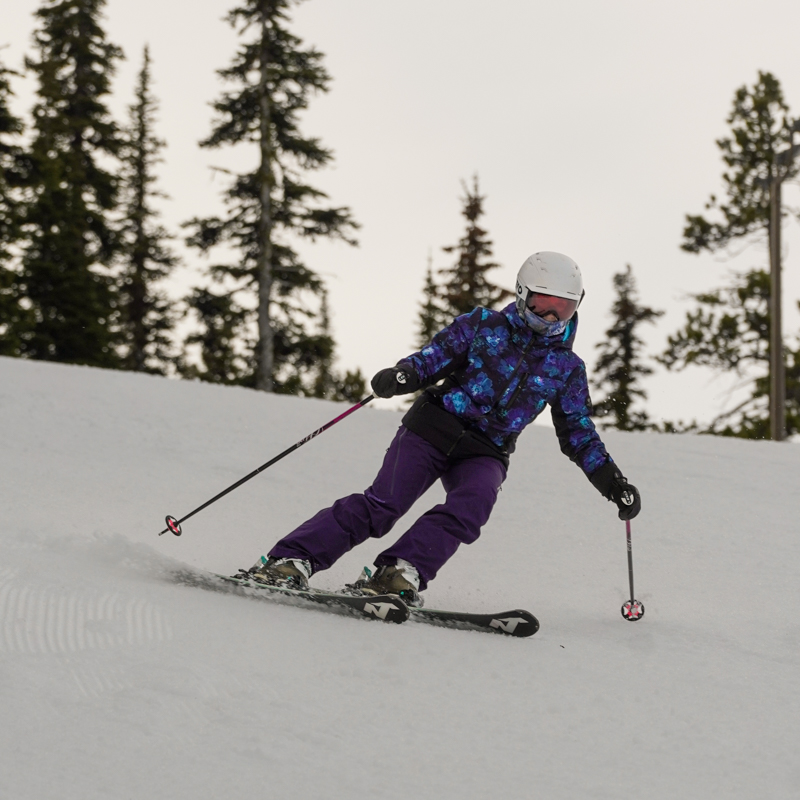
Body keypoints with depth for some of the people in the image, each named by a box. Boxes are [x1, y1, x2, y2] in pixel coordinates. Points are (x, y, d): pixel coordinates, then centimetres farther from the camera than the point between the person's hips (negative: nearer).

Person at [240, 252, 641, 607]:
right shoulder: (484, 325, 7)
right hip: (435, 429, -2)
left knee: (471, 505, -31)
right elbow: (432, 359, 3)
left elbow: (580, 436, 17)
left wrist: (615, 484, 7)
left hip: (485, 455, 2)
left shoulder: (568, 369, 12)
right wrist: (402, 375, -19)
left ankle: (398, 573, -38)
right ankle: (289, 560, -21)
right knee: (383, 505, -19)